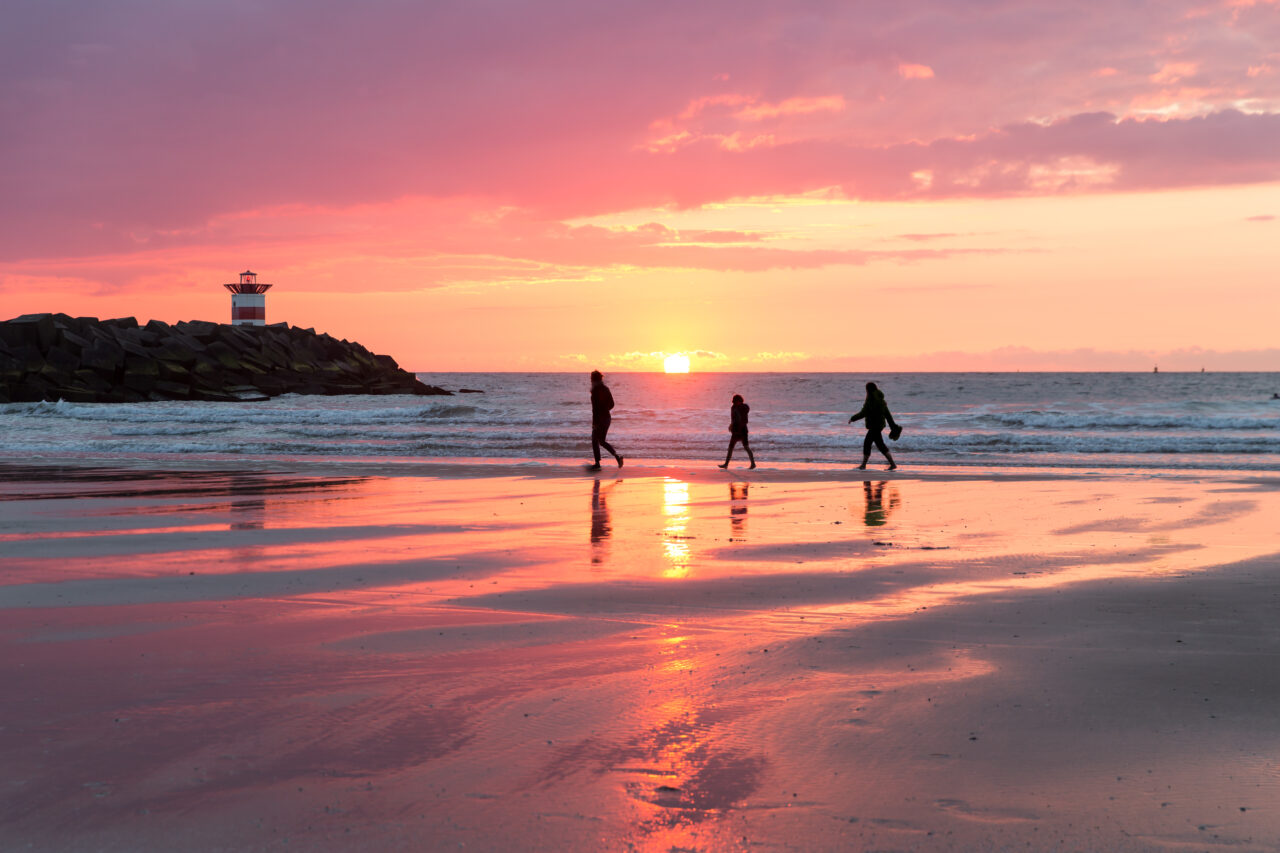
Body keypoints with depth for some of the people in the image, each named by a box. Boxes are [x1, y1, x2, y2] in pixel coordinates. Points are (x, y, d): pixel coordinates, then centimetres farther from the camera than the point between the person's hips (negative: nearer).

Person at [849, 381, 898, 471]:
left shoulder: (870, 400, -17)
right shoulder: (880, 400, 9)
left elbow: (863, 413, -17)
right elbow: (887, 414, 11)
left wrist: (853, 418, -3)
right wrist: (893, 426, 13)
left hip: (875, 426, -9)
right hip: (880, 424, 9)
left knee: (880, 445, -5)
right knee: (867, 443, 15)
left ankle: (893, 464, -6)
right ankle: (863, 465, 20)